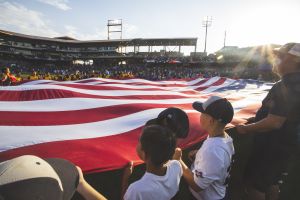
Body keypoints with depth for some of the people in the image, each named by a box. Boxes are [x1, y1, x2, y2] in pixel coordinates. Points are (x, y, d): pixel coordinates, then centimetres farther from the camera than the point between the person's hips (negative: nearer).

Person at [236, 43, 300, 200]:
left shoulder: (285, 86, -26)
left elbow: (274, 122, -31)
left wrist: (246, 129, -19)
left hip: (273, 145, -9)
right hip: (282, 143, 9)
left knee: (254, 181, 8)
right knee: (272, 181, 25)